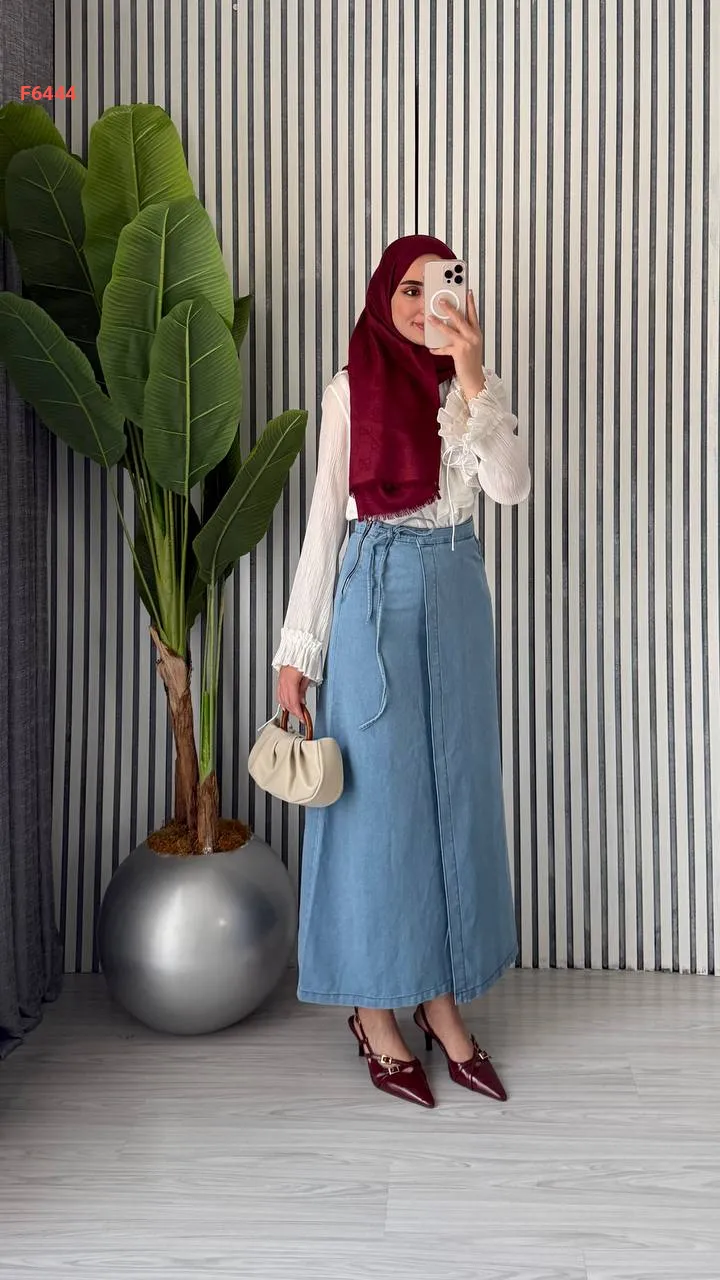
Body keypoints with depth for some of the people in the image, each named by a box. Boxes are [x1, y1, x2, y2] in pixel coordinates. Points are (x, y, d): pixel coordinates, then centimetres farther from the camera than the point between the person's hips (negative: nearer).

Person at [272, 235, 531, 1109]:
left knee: (457, 788, 7)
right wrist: (297, 648, -5)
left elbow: (511, 487, -10)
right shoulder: (351, 391, 0)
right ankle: (374, 1009, 15)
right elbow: (325, 519, -2)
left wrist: (475, 377, -18)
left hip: (456, 595, 4)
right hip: (375, 595, -4)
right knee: (377, 794, 1)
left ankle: (441, 997, 21)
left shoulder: (471, 390, 8)